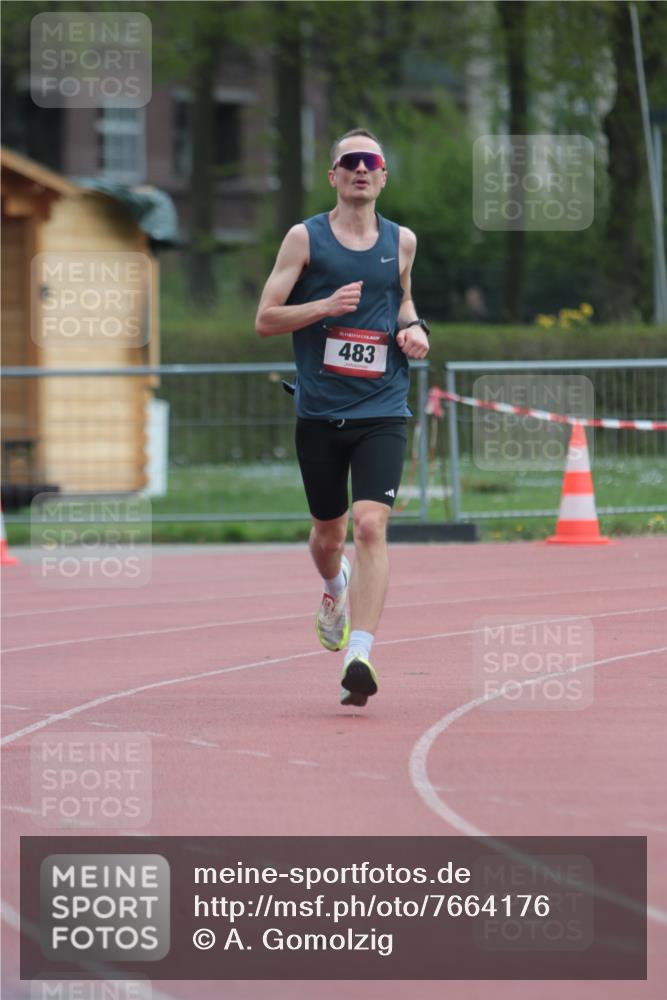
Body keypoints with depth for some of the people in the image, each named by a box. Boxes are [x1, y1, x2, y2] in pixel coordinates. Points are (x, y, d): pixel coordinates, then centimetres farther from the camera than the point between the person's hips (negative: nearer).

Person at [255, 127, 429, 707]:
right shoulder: (306, 238, 0)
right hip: (319, 413, 0)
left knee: (371, 525, -18)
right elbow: (265, 320, -2)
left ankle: (358, 656, -24)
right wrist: (326, 305, -17)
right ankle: (335, 588, 51)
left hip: (382, 412, 0)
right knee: (328, 532, 14)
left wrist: (412, 328, 6)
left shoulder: (401, 241, 7)